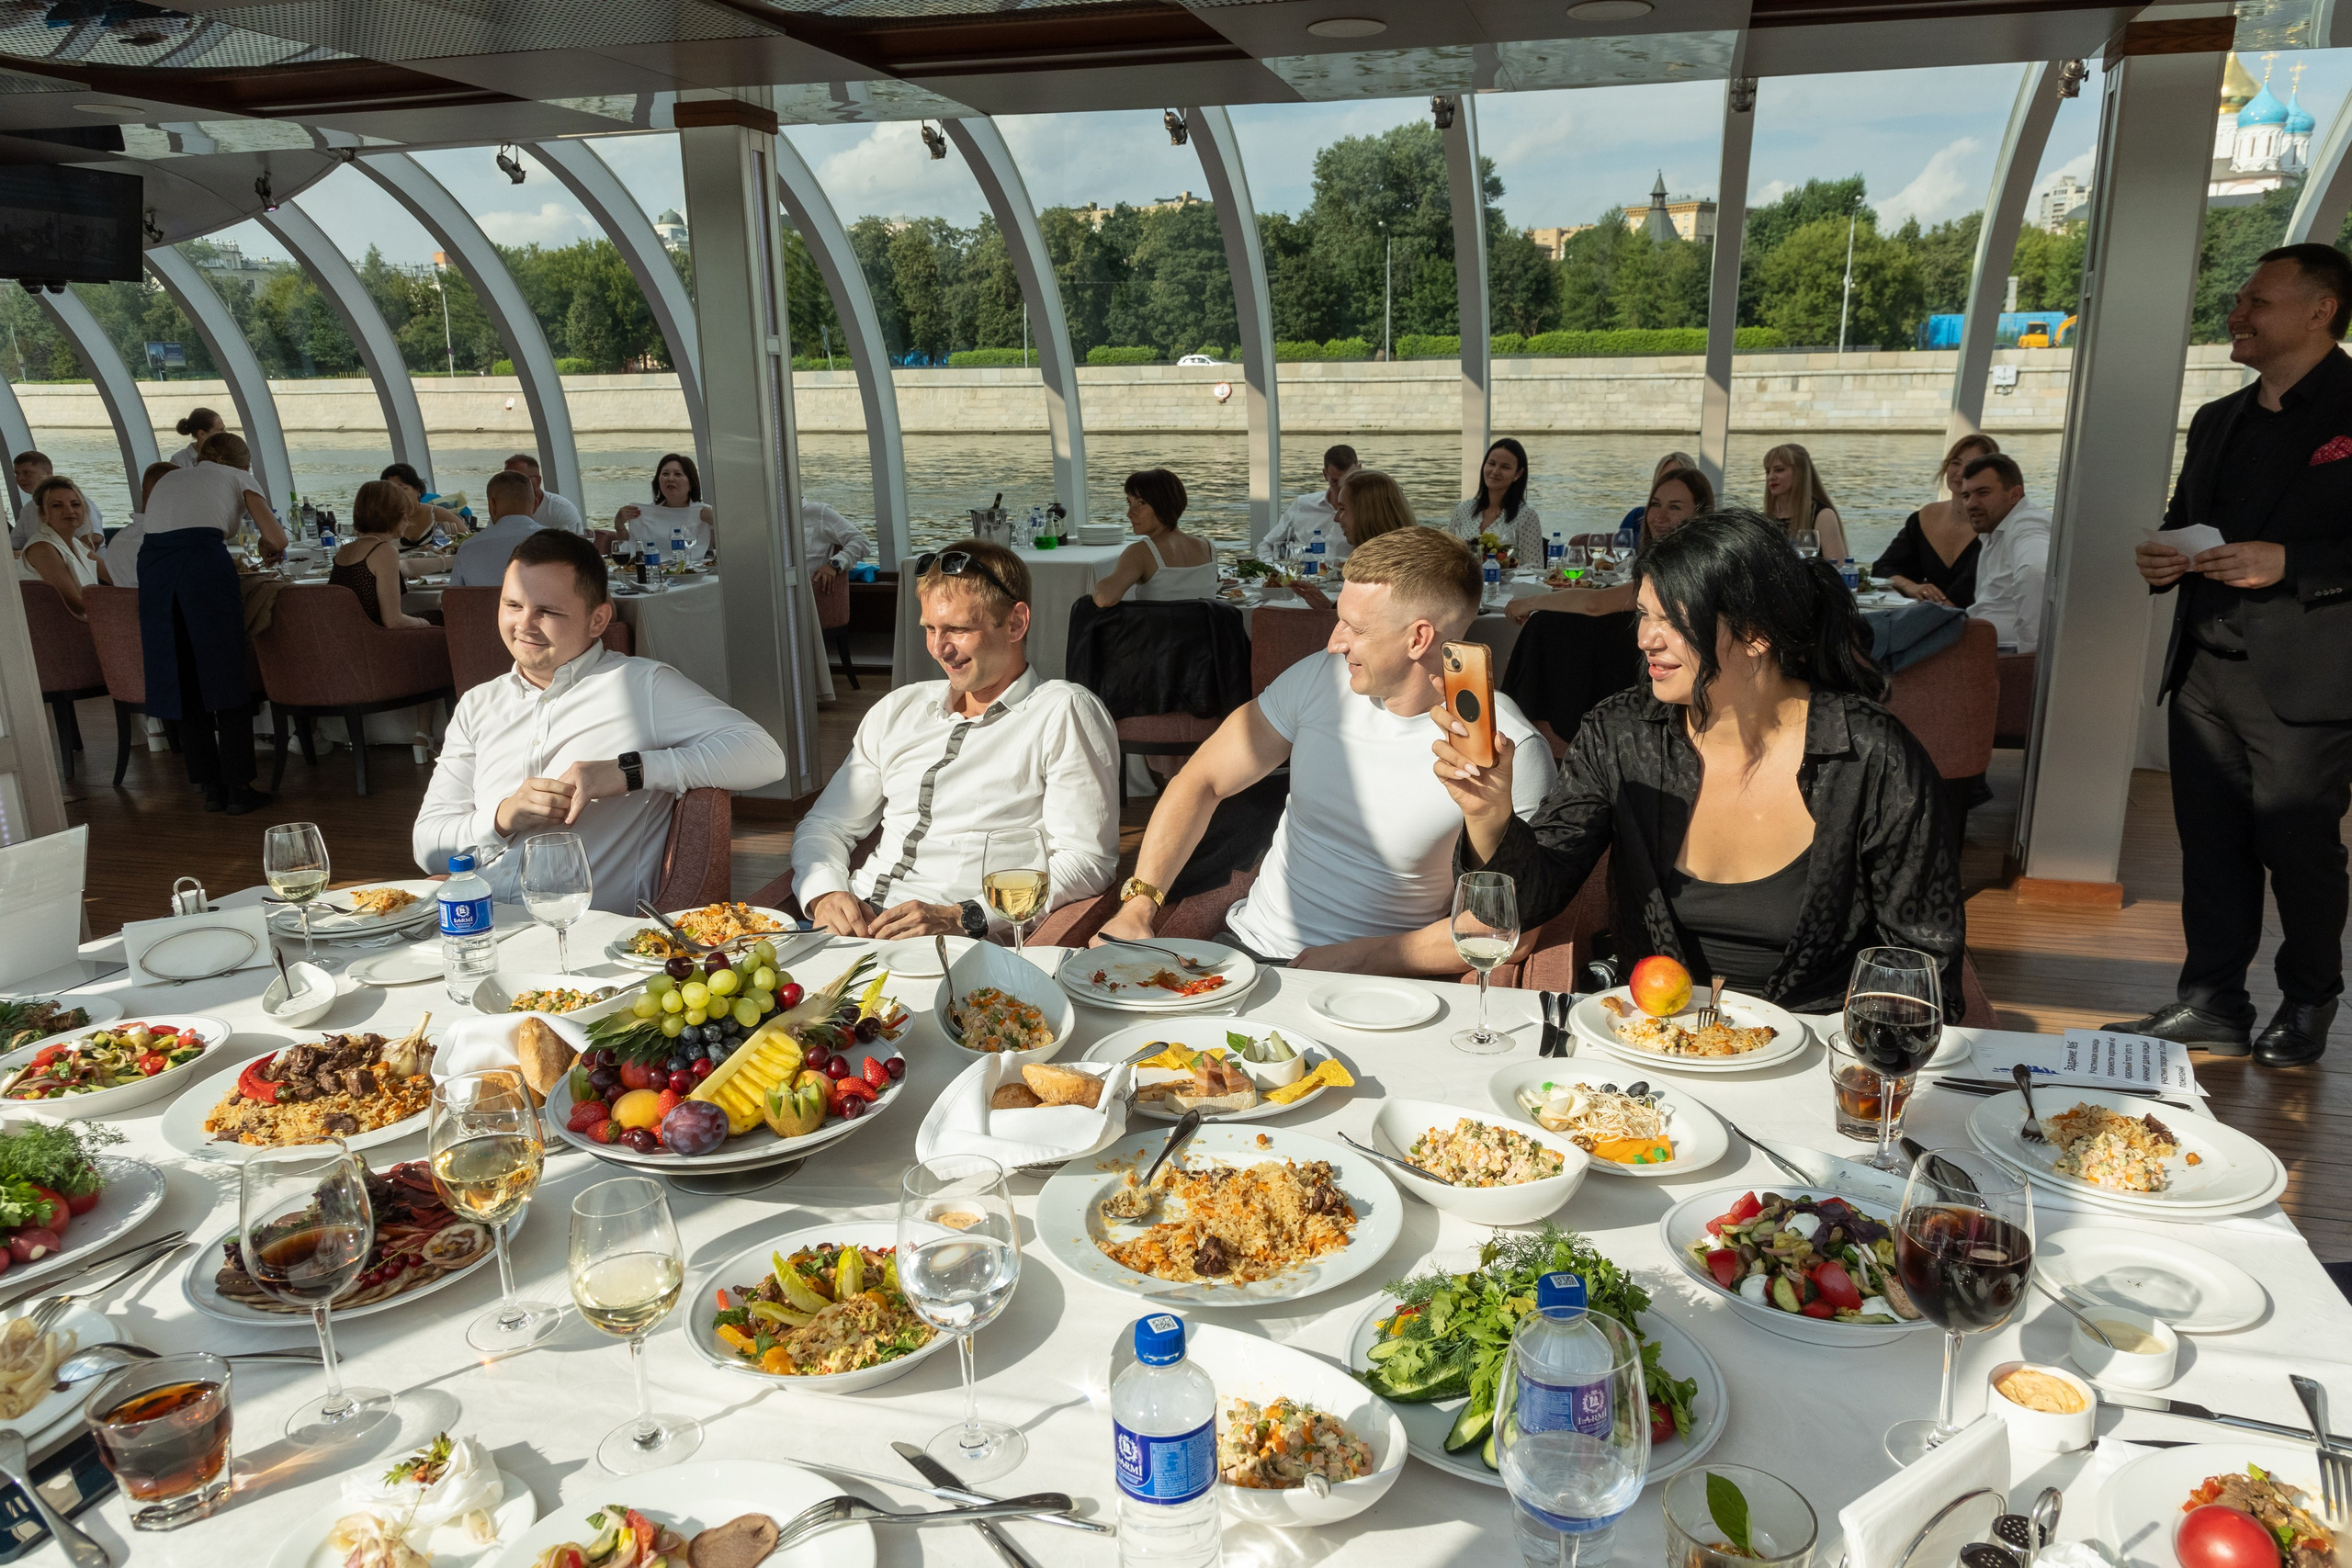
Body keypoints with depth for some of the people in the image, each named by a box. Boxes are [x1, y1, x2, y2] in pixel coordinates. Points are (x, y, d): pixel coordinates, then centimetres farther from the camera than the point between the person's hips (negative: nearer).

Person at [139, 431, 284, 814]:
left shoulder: (166, 481, 33)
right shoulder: (238, 478, 19)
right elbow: (278, 541, 11)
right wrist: (268, 547, 33)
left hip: (152, 568, 5)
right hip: (205, 565, -4)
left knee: (184, 686, 11)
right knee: (226, 682, 2)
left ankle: (211, 788, 15)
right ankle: (238, 790, 4)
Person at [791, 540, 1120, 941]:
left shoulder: (1066, 714, 0)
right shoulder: (897, 709, 20)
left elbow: (1086, 862, -9)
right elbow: (825, 825, 22)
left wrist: (960, 918, -18)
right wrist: (824, 893, -2)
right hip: (854, 928, 5)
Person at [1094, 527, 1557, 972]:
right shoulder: (1321, 679, -2)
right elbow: (1201, 782, 5)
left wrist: (1357, 957, -17)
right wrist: (1136, 906, -7)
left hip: (1379, 978, -3)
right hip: (1248, 942, 4)